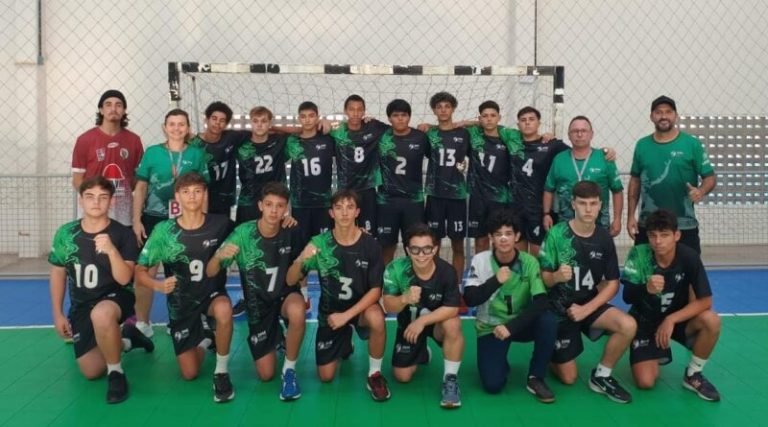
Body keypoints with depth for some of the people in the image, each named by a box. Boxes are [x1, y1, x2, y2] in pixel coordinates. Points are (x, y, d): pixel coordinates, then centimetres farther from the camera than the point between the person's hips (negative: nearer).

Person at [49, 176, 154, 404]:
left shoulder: (123, 234, -15)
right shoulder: (65, 234, -5)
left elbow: (124, 279, -21)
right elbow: (58, 273, 8)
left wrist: (112, 251, -39)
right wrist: (57, 314, 7)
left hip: (116, 297, -4)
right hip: (80, 305, 5)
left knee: (101, 314, -42)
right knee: (91, 371, 0)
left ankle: (116, 372, -17)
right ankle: (126, 340, 32)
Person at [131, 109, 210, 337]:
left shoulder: (197, 154, 3)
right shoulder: (152, 152, 2)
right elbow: (140, 187, 3)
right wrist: (136, 220, -4)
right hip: (153, 219, 0)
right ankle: (142, 323, 12)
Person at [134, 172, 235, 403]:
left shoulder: (220, 224, -13)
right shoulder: (164, 230, -12)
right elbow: (140, 272, -9)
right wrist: (158, 285, -28)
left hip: (212, 294, -1)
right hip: (181, 304, 2)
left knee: (223, 310, -39)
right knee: (190, 373, 3)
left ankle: (221, 371, -15)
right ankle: (205, 339, 38)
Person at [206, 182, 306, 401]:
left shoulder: (291, 232, -14)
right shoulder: (243, 233, -19)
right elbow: (210, 273, -20)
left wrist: (303, 293, -6)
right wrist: (219, 256, -41)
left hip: (286, 294, 0)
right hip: (258, 304, 0)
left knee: (297, 311, -39)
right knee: (266, 374, 0)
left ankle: (289, 370, -13)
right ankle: (275, 339, 36)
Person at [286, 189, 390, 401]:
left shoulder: (370, 245, -17)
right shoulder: (320, 243, -12)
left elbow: (376, 290, -16)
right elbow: (290, 280, -11)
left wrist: (347, 315, -26)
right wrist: (301, 260, -33)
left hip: (361, 307, -2)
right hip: (330, 312, 2)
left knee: (376, 318, -38)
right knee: (326, 377, 2)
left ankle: (375, 374, -12)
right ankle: (344, 346, 36)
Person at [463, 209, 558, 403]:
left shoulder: (529, 262, -13)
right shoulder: (480, 260, -13)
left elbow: (541, 302, -22)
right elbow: (469, 299, -19)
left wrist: (511, 327, -30)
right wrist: (495, 281, -32)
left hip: (520, 324, 1)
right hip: (490, 327, -1)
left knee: (548, 321, -31)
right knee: (493, 384, -18)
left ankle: (535, 378, -10)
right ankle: (500, 363, 20)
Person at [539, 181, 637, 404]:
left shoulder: (604, 238, -5)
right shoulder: (557, 234, -15)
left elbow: (612, 283, -2)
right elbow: (543, 279, -12)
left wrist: (586, 309, -15)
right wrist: (556, 277, -36)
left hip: (589, 304, 3)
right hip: (559, 307, -3)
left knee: (628, 325, -26)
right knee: (569, 378, -1)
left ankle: (601, 376, -3)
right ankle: (552, 355, 34)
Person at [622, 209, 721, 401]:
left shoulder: (689, 257, -19)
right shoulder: (638, 254, -21)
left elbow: (705, 301, -19)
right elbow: (627, 297, -22)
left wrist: (671, 319, -29)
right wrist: (646, 289, -44)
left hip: (677, 318, 1)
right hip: (645, 322, -1)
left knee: (711, 321, -31)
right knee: (645, 382, -16)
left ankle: (692, 375, -6)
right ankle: (658, 355, 21)